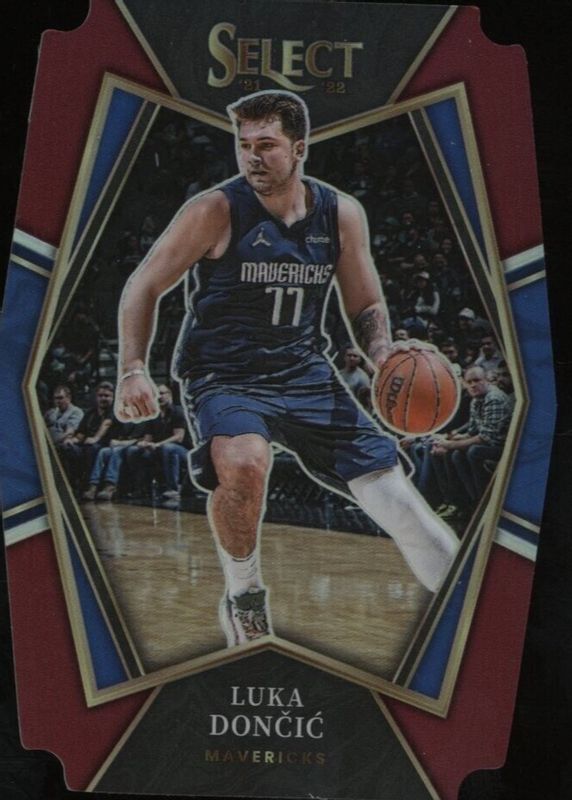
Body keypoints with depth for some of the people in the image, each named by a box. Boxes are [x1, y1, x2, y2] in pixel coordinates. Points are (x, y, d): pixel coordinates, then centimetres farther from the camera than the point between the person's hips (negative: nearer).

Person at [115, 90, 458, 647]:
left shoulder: (341, 214, 2)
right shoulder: (216, 212, -10)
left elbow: (365, 306, 13)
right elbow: (143, 288, -3)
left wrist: (384, 355, -8)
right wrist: (133, 371, -15)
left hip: (306, 372, 4)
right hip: (224, 376, -3)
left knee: (382, 474, -3)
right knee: (243, 464, -34)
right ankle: (243, 597, -5)